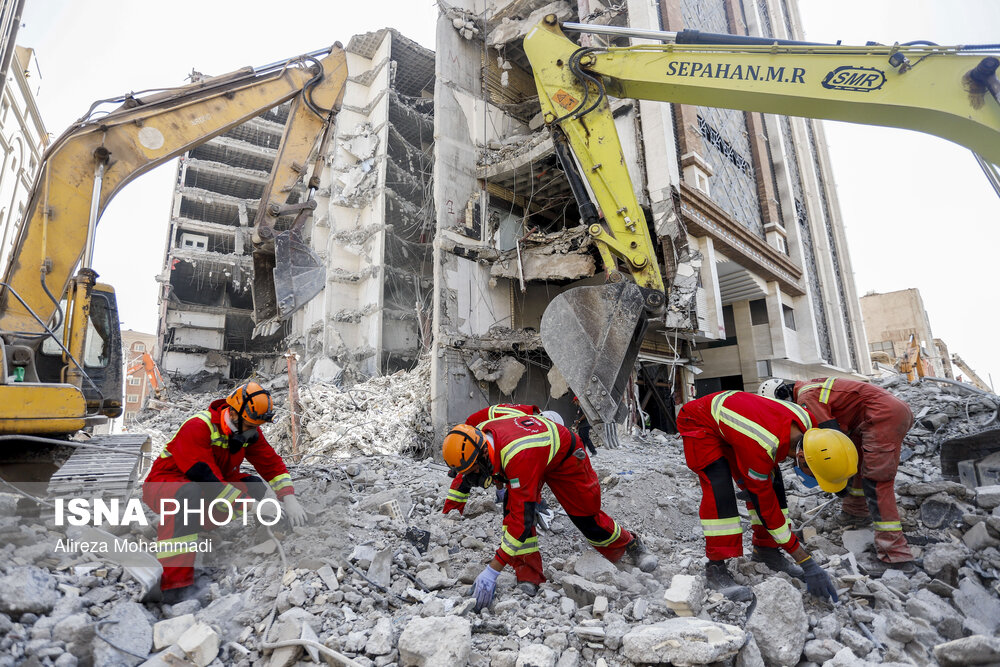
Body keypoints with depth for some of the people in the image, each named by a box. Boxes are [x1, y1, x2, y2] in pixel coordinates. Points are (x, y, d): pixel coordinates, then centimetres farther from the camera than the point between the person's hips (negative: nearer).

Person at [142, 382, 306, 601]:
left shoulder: (248, 430, -6)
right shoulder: (198, 427, -27)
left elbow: (271, 463, -1)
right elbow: (207, 479, -33)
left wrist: (289, 499, -15)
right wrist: (250, 508, -33)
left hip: (213, 488, 7)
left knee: (254, 485, -14)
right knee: (190, 494, -40)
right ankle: (173, 582, -39)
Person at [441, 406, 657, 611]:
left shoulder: (518, 457, -48)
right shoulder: (478, 434, -25)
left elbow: (522, 518, -47)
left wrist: (492, 571, -44)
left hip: (566, 457, -6)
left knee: (587, 517, 6)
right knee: (511, 510, -15)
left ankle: (631, 545, 37)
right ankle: (529, 578, -3)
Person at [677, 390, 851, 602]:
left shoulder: (806, 420, -20)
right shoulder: (760, 447, -41)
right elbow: (767, 504, -28)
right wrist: (807, 563, -23)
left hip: (730, 415, 8)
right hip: (699, 423, -8)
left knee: (772, 483, 1)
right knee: (719, 490, -23)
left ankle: (766, 550, 15)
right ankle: (716, 567, -14)